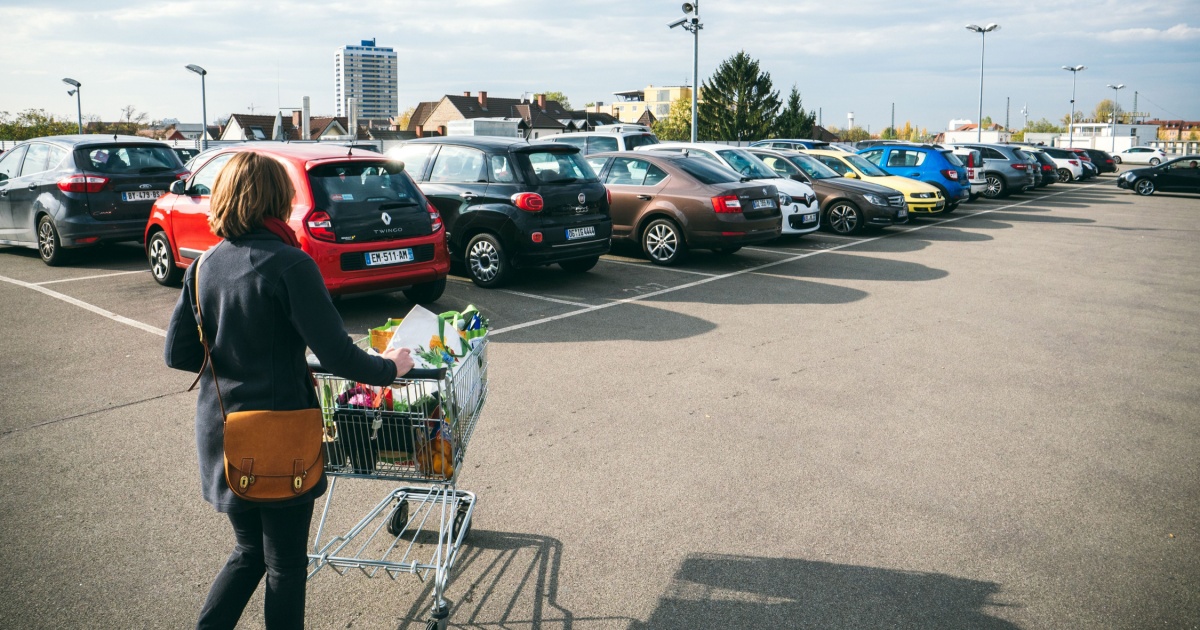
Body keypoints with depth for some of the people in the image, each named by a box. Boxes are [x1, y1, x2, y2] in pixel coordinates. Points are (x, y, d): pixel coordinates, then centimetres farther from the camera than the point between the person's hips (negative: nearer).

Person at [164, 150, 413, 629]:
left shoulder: (205, 265, 1)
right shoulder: (290, 265, -17)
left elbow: (178, 353, 5)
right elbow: (337, 356, -20)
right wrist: (388, 368, -3)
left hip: (221, 433, 6)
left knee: (249, 552, 25)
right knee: (286, 562, 12)